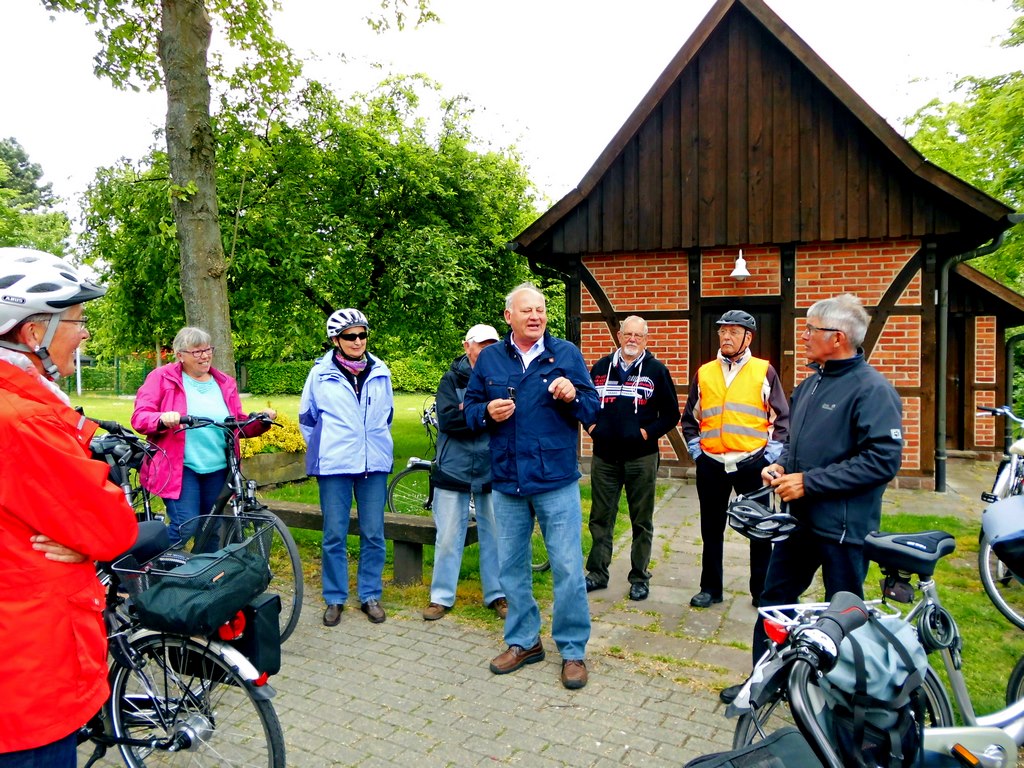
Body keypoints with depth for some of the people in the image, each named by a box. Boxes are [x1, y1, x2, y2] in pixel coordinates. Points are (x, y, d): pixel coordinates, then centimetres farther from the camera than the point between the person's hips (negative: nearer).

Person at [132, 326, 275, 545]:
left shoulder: (225, 383, 12)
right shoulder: (162, 377, 0)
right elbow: (139, 417, -7)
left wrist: (262, 420, -5)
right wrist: (162, 419, -29)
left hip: (217, 469, 5)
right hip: (180, 467, -4)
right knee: (186, 527, -13)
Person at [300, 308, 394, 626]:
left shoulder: (380, 372, 5)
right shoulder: (321, 374, -1)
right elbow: (306, 418, 11)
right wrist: (322, 450, 11)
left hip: (374, 465, 2)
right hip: (334, 467, -2)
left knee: (373, 535, 6)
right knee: (334, 536, 5)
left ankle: (371, 596, 21)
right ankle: (334, 599, 20)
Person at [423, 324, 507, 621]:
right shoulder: (452, 379, 1)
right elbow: (447, 420, -12)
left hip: (492, 471, 1)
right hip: (454, 470, -1)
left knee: (494, 536, 9)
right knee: (448, 538, 6)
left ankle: (497, 594, 24)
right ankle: (441, 597, 20)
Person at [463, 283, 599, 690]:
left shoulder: (566, 353, 1)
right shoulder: (489, 359, 6)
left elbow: (592, 410, 0)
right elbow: (470, 409, 10)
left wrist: (573, 396, -20)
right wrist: (487, 412, -12)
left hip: (556, 481, -2)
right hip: (507, 481, 3)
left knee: (568, 568, 1)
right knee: (511, 567, 13)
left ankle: (573, 650, 18)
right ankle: (523, 641, 31)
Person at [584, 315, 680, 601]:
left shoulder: (656, 370, 1)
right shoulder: (601, 367, 9)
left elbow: (671, 414, 1)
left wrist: (648, 432, -10)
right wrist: (591, 425, 2)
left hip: (641, 458, -2)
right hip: (604, 457, 3)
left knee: (642, 521, 7)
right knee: (600, 518, 9)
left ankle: (640, 578, 19)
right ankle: (597, 573, 22)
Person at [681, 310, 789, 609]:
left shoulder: (764, 371, 1)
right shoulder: (704, 373, 7)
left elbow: (783, 417, 2)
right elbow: (690, 418, 14)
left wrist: (772, 454, -4)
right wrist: (695, 450, 5)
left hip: (752, 463, -2)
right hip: (711, 464, 2)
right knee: (711, 530, 11)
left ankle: (762, 591, 24)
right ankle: (710, 588, 24)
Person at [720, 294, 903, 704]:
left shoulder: (871, 389, -15)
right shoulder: (810, 384, 11)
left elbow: (883, 459, -23)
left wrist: (809, 482, -22)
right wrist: (780, 464, 2)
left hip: (843, 526, -8)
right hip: (799, 517, 8)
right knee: (775, 598, 16)